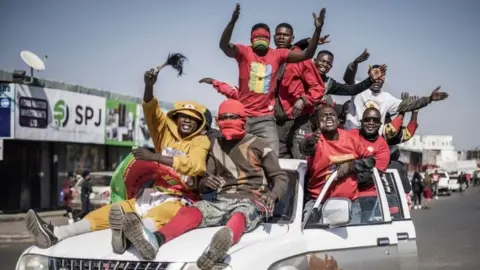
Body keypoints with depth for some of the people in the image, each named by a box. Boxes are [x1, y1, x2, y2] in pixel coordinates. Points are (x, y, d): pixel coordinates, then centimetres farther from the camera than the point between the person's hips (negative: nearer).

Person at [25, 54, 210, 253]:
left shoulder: (200, 141, 2)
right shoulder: (166, 130, 17)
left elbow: (194, 166, -18)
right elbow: (151, 111, 1)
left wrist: (154, 157, -26)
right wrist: (149, 86, -19)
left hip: (177, 200, -6)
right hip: (150, 194, 6)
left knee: (160, 213, -40)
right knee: (109, 212, -11)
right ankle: (55, 234, -26)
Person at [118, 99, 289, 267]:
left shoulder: (259, 145, 6)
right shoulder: (216, 146, 18)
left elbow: (281, 178, 5)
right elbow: (204, 185, 18)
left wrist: (273, 196, -19)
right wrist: (205, 182, -9)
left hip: (251, 201, -4)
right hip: (223, 200, 4)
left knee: (239, 216, -41)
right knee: (190, 211, -27)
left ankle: (226, 241, -78)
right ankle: (155, 240, -56)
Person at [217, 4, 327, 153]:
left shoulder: (278, 54, 6)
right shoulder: (244, 52, -1)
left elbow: (307, 54, 1)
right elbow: (224, 45, -19)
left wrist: (318, 29, -12)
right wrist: (233, 21, -36)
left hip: (265, 119, 1)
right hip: (242, 116, -1)